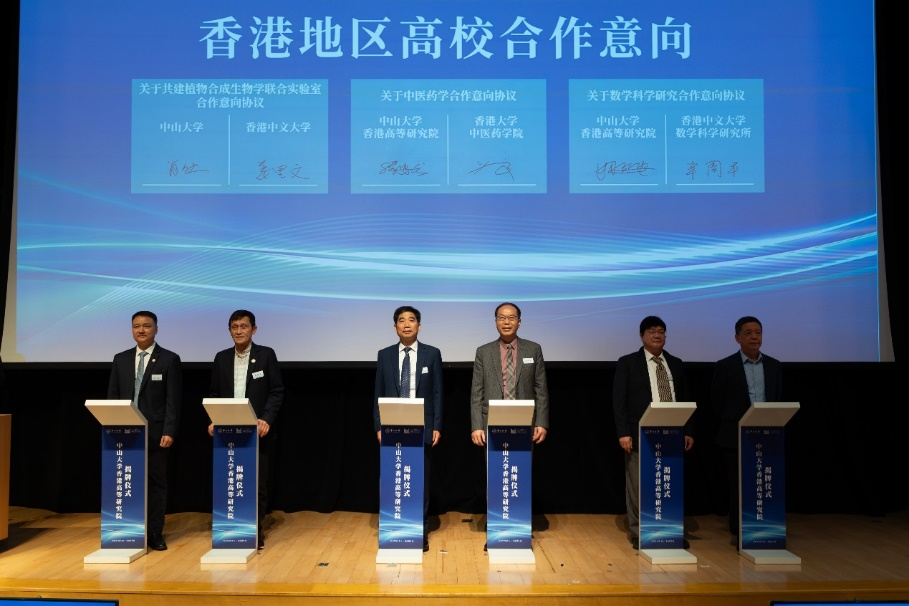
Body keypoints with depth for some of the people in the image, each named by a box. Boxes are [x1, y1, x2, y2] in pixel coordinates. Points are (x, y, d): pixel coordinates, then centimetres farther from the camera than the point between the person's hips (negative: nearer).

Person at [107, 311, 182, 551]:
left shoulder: (169, 359, -1)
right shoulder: (121, 359, 10)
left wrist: (169, 432, -12)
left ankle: (155, 533, 12)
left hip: (155, 432, -3)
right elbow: (112, 396, 10)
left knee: (156, 482, 4)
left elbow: (174, 400, -6)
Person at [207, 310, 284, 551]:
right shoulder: (221, 358, 9)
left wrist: (266, 419, -16)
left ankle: (255, 530, 15)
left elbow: (277, 391, -3)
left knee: (258, 483, 3)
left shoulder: (266, 355, -1)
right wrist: (214, 420, -4)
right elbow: (214, 393, 11)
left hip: (258, 431, -2)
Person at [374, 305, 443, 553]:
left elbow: (437, 393, 2)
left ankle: (421, 530, 15)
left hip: (422, 427, -1)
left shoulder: (432, 354, 3)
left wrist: (437, 426, -4)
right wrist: (379, 426, 0)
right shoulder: (385, 355, 6)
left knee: (421, 479, 5)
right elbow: (379, 393, 6)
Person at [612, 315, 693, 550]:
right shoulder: (628, 363, 2)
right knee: (638, 487, 2)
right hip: (641, 435, -3)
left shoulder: (676, 364, 14)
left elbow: (685, 399, 15)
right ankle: (639, 534, 12)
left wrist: (688, 431, 7)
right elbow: (619, 400, -3)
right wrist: (623, 432, -11)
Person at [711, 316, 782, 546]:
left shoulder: (774, 366, 8)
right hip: (736, 438, -3)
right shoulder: (725, 366, -4)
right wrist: (734, 422, 3)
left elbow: (778, 400, 14)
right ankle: (739, 533, 14)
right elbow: (716, 402, 2)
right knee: (738, 488, 4)